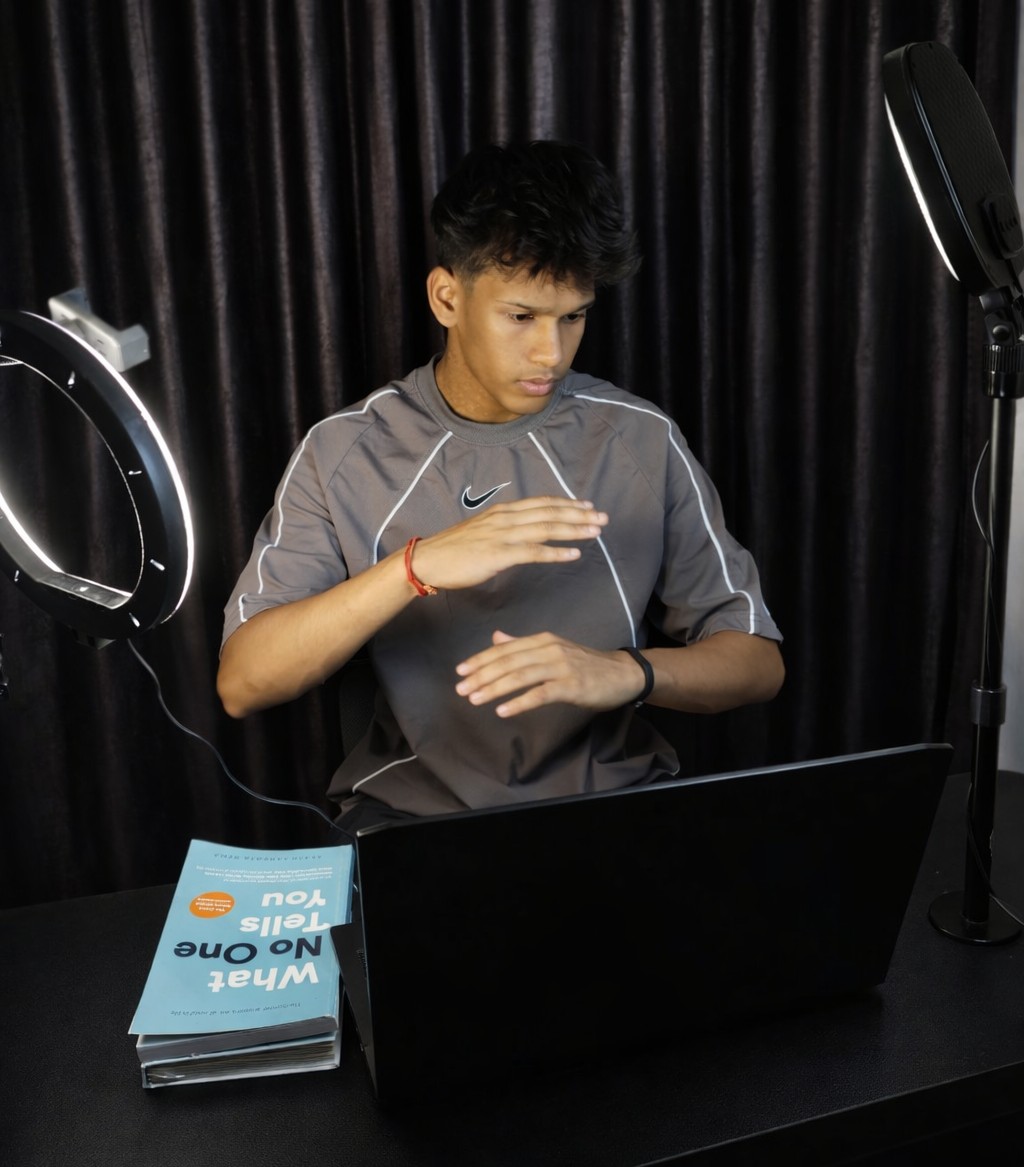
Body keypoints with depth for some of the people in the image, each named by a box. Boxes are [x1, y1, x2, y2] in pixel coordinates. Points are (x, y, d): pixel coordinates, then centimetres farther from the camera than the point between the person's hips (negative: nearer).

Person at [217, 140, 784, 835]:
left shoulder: (642, 442, -2)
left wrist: (623, 672, -22)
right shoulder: (344, 452, -4)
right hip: (414, 805, -1)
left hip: (610, 799, 2)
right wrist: (418, 565, -26)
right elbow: (241, 685, -12)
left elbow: (759, 663, -1)